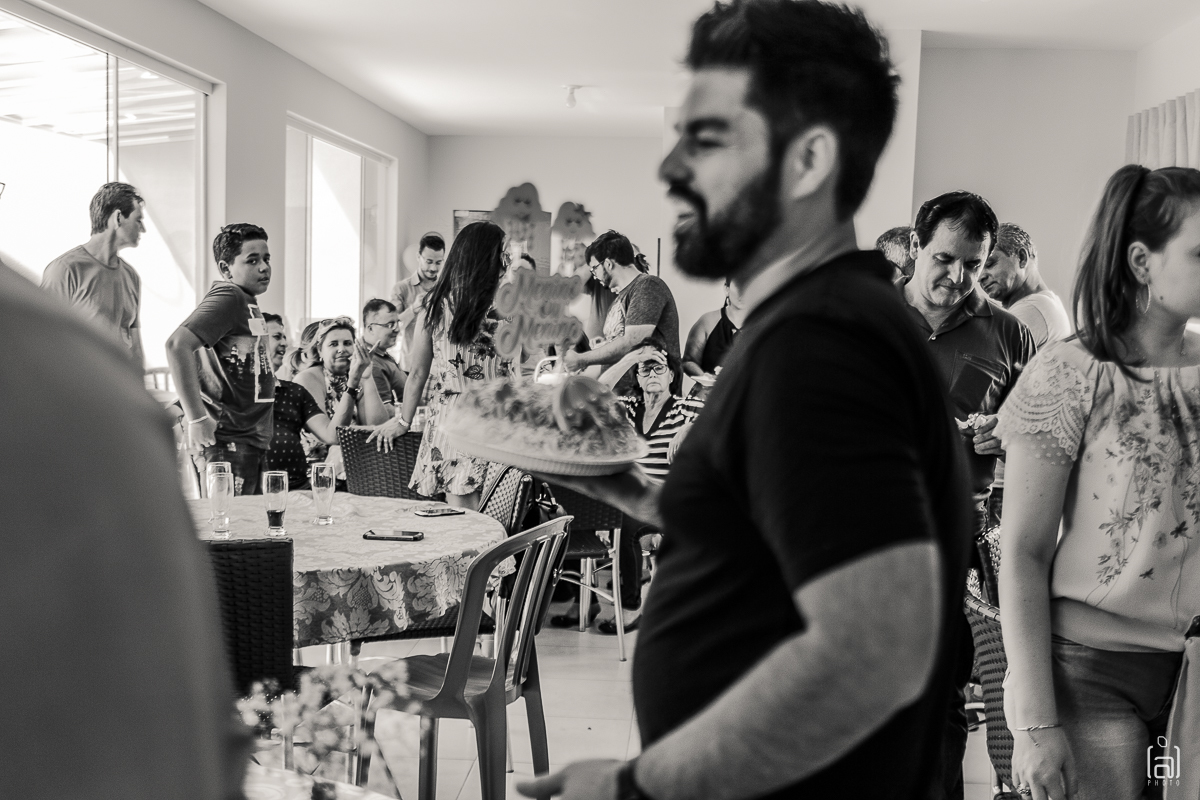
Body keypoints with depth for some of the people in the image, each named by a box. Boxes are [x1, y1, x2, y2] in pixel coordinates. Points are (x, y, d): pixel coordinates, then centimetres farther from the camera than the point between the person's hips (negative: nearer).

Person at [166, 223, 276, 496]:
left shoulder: (247, 301, 16)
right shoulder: (228, 297, -12)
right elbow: (178, 345, -26)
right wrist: (196, 418, -25)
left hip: (250, 440, 9)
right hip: (227, 441, -9)